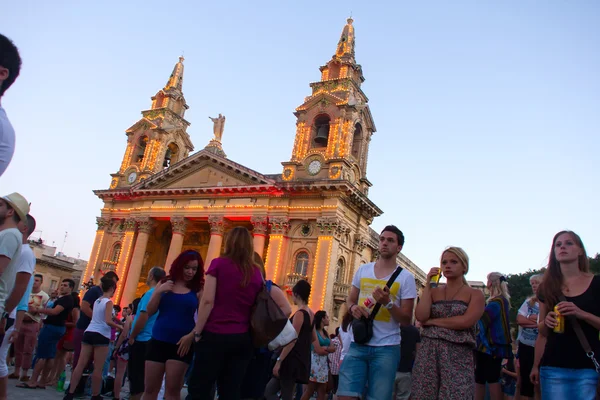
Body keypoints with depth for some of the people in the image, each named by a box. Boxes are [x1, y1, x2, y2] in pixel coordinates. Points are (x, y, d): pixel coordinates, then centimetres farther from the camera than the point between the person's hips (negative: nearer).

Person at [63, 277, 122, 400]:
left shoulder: (96, 301, 13)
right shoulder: (108, 302, -9)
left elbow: (95, 317, 16)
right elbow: (108, 321, -18)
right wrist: (119, 326, -3)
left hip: (89, 332, 7)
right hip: (101, 335, -7)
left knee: (81, 364, 6)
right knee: (98, 367, 1)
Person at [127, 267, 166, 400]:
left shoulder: (150, 293, -15)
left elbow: (143, 318, -20)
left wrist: (132, 337, -9)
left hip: (141, 340, -8)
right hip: (152, 341, 8)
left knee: (135, 376, -2)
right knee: (142, 377, 13)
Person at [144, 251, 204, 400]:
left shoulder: (198, 289, 1)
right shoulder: (164, 283, 8)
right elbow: (149, 312, 5)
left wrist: (191, 336, -18)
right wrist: (159, 292, -9)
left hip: (182, 344, -2)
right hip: (158, 341, 3)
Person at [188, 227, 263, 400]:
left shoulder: (219, 264, -2)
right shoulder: (256, 272, 7)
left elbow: (207, 301, -8)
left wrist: (198, 332, -2)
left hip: (215, 335, -3)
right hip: (243, 338, 4)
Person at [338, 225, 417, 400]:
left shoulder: (406, 278, -2)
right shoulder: (362, 270, 8)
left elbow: (406, 320, -4)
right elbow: (350, 300, 16)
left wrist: (388, 303, -21)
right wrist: (353, 307, -7)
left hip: (386, 348, -2)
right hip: (358, 344, 3)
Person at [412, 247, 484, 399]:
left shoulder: (475, 294, 3)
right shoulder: (433, 291, 12)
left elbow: (465, 321, -14)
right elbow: (420, 316, -5)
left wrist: (432, 321, -7)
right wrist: (428, 285, -3)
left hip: (458, 357, -3)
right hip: (427, 354, 3)